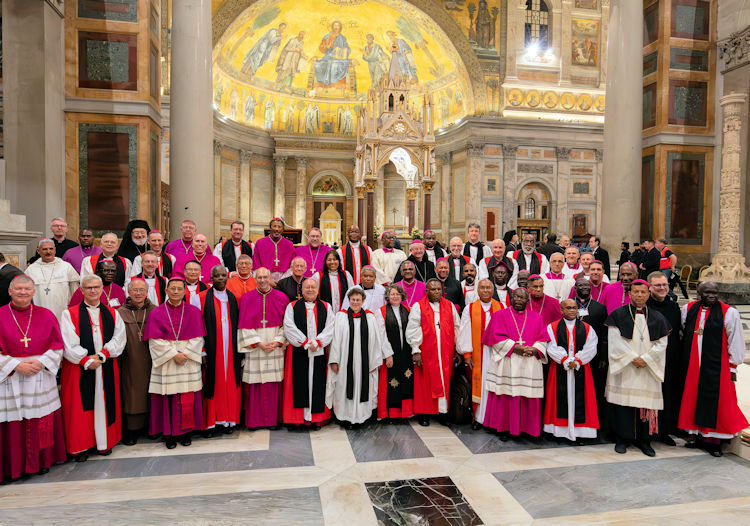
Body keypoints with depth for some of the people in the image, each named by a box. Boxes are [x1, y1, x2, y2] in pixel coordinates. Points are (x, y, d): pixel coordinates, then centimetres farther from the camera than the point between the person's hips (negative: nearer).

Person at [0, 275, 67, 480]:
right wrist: (16, 365, -14)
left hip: (41, 378, 2)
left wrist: (41, 362, -11)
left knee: (42, 423, 8)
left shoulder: (46, 315, 4)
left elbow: (57, 345, 4)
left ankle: (42, 461, 23)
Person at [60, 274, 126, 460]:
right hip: (79, 368, -2)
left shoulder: (112, 313, 8)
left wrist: (101, 355, -12)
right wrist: (86, 361, -15)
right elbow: (69, 344, -8)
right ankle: (80, 446, 14)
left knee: (105, 405, 8)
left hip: (107, 369, 2)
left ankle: (104, 442, 19)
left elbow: (119, 339, 0)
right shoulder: (70, 314, 0)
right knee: (80, 408, 2)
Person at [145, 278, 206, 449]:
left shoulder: (194, 312, 5)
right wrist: (173, 354, -13)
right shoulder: (157, 313, 3)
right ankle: (169, 434, 14)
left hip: (189, 362, 1)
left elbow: (198, 338, 1)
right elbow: (155, 341, -3)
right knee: (168, 399, 1)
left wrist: (185, 354, -11)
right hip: (165, 362, 0)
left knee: (188, 400, 2)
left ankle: (185, 432, 16)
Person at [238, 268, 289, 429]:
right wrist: (258, 343, -9)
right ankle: (254, 420, 13)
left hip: (276, 348, 0)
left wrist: (277, 342, -9)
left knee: (274, 383, 2)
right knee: (254, 384, 1)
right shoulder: (247, 298, 3)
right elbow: (245, 326, 0)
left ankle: (273, 419, 13)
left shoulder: (281, 298, 4)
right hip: (254, 349, 0)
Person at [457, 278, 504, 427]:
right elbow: (466, 332, 0)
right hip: (478, 353, -1)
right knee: (479, 383, 2)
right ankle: (478, 417, 11)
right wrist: (467, 354, -5)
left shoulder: (502, 308, 7)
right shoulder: (470, 309, 4)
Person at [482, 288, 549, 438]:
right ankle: (503, 428, 10)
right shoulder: (500, 315, 5)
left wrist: (534, 349, -11)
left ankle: (527, 427, 16)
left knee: (528, 398, 3)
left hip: (530, 365, 2)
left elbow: (543, 339, 8)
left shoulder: (537, 318, 14)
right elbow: (496, 337, -5)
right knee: (505, 397, -1)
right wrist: (514, 347, -14)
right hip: (506, 363, -2)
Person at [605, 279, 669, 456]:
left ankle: (643, 440, 15)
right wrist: (632, 358, -13)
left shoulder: (657, 318, 9)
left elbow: (661, 343, 4)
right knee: (623, 401, -1)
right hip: (623, 368, -2)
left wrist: (645, 358, -9)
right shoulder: (618, 315, 1)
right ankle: (622, 438, 11)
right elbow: (615, 341, -5)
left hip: (648, 369, 2)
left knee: (646, 401, 2)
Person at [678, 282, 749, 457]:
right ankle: (703, 437, 22)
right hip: (692, 367, 4)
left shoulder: (729, 313, -5)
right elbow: (683, 336, 17)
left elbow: (735, 343, -1)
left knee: (716, 403, 1)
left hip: (717, 368, -3)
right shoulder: (688, 310, 4)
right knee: (695, 401, 9)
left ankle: (714, 441, 14)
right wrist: (683, 361, 15)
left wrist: (732, 367, -2)